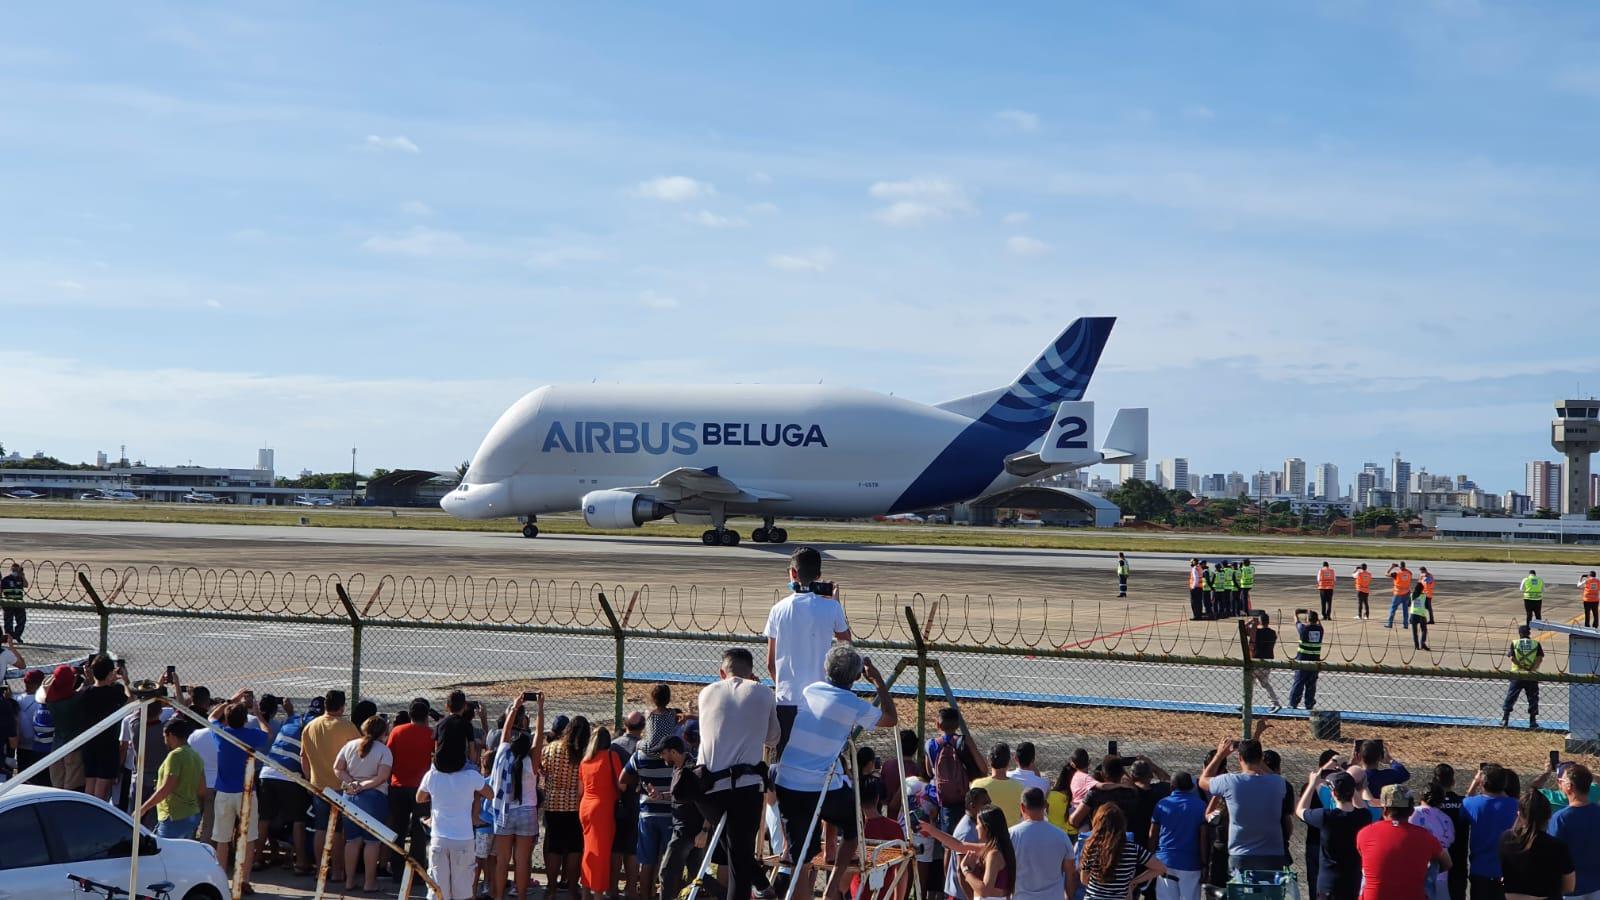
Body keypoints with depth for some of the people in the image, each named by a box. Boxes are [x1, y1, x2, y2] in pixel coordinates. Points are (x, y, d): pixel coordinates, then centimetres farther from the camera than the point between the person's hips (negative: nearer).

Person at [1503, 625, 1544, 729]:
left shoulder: (1514, 643, 1)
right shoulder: (1536, 643, 3)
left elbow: (1512, 657, -10)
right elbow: (1540, 658, -7)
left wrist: (1521, 667, -9)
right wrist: (1532, 669, -13)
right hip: (1532, 676, 1)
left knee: (1510, 697, 6)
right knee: (1532, 698, 11)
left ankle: (1505, 720, 2)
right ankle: (1532, 721, 11)